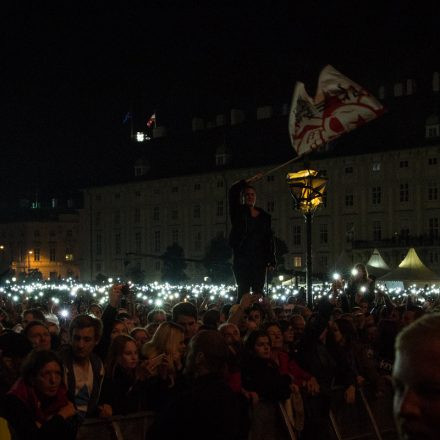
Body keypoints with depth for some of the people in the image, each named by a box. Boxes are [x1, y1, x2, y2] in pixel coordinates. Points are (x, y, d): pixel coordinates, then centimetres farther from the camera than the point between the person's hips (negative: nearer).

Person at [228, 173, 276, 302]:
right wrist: (251, 180, -8)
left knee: (258, 292, -1)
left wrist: (271, 260, 3)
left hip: (259, 259, 3)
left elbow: (269, 239, 11)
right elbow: (233, 191, -8)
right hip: (241, 258, -3)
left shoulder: (264, 216, 14)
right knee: (243, 291, -7)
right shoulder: (238, 212, 7)